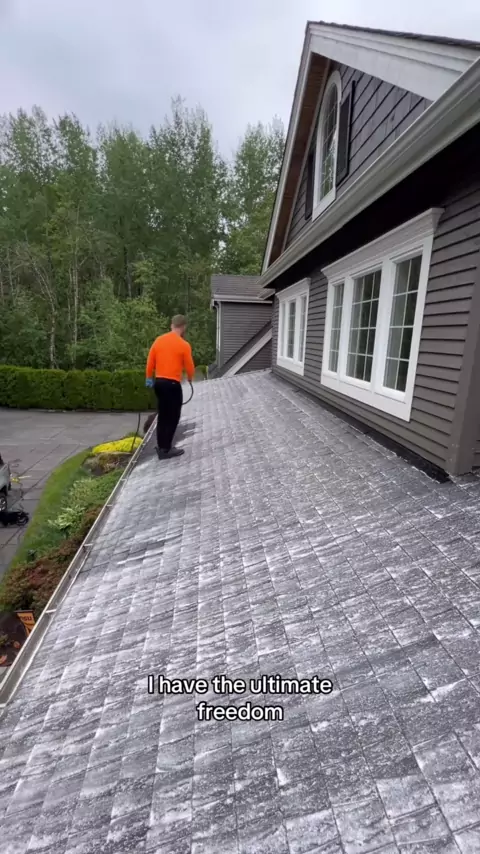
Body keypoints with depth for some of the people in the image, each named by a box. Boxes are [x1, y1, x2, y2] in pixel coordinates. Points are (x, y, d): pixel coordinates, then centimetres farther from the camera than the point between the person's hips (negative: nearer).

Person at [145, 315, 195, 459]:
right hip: (173, 384, -6)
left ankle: (161, 447, 20)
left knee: (162, 416, 14)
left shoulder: (158, 340, 6)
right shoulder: (184, 345, -10)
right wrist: (190, 378, 17)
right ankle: (166, 449, 4)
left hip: (158, 382, 6)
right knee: (173, 417, 3)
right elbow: (189, 367, -4)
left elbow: (150, 361, 9)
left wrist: (149, 378, 20)